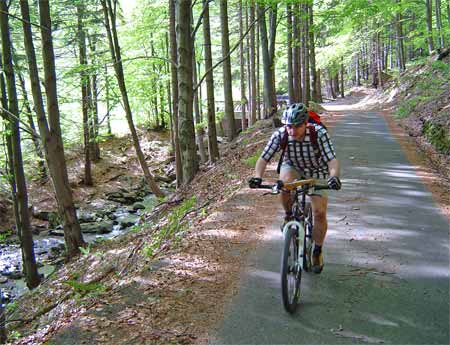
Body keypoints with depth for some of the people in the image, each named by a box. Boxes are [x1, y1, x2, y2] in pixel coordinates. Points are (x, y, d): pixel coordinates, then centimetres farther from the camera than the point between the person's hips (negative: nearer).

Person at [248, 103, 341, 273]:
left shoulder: (319, 133, -31)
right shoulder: (280, 134, -27)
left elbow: (332, 159, -37)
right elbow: (264, 158, -27)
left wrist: (334, 176, -57)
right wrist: (257, 177, -46)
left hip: (317, 171, 0)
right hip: (292, 167, 1)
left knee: (320, 212, -10)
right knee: (285, 183, -36)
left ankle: (317, 251, 14)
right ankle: (289, 215, -6)